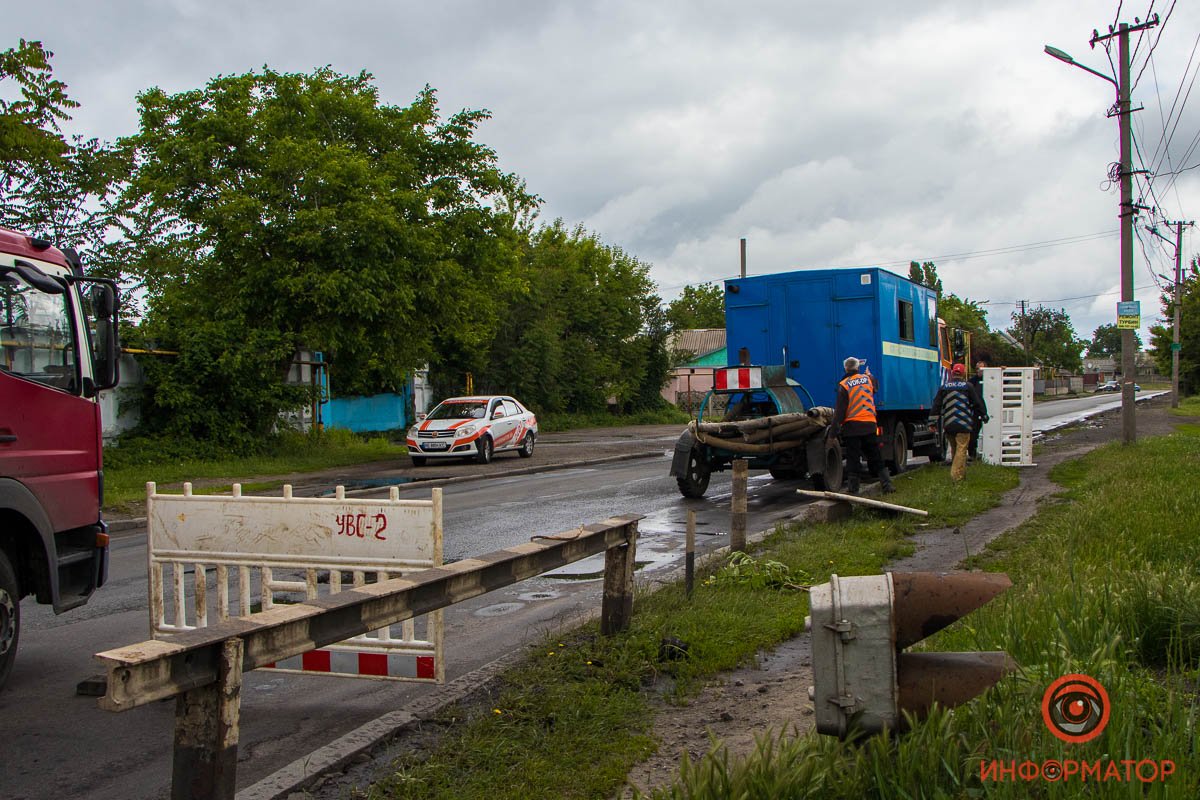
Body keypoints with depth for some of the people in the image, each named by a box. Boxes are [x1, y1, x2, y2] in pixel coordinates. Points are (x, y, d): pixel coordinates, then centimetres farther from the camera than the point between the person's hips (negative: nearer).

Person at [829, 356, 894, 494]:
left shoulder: (843, 385, -8)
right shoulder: (868, 379, 5)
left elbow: (840, 410, -11)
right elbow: (876, 386, 31)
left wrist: (833, 429, -8)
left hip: (852, 426, -3)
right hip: (870, 425, 3)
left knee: (852, 459, 2)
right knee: (875, 458, 12)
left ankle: (852, 489, 2)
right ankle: (887, 485, 6)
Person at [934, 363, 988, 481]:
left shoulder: (944, 387, 9)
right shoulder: (968, 386, 0)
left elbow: (937, 405, 7)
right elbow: (978, 402, 4)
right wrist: (984, 416, 17)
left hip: (948, 424, 4)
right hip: (963, 424, -4)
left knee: (954, 448, 17)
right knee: (961, 448, -5)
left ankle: (962, 472, 26)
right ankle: (956, 475, -14)